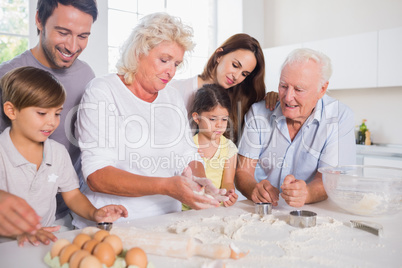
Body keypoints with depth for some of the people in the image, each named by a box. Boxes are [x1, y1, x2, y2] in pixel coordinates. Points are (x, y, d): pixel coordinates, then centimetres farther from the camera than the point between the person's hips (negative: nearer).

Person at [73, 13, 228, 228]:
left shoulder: (172, 97, 13)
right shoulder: (101, 92, -6)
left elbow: (190, 158, 15)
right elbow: (96, 176, -15)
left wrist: (199, 180, -8)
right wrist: (165, 186, -25)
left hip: (167, 223, 6)